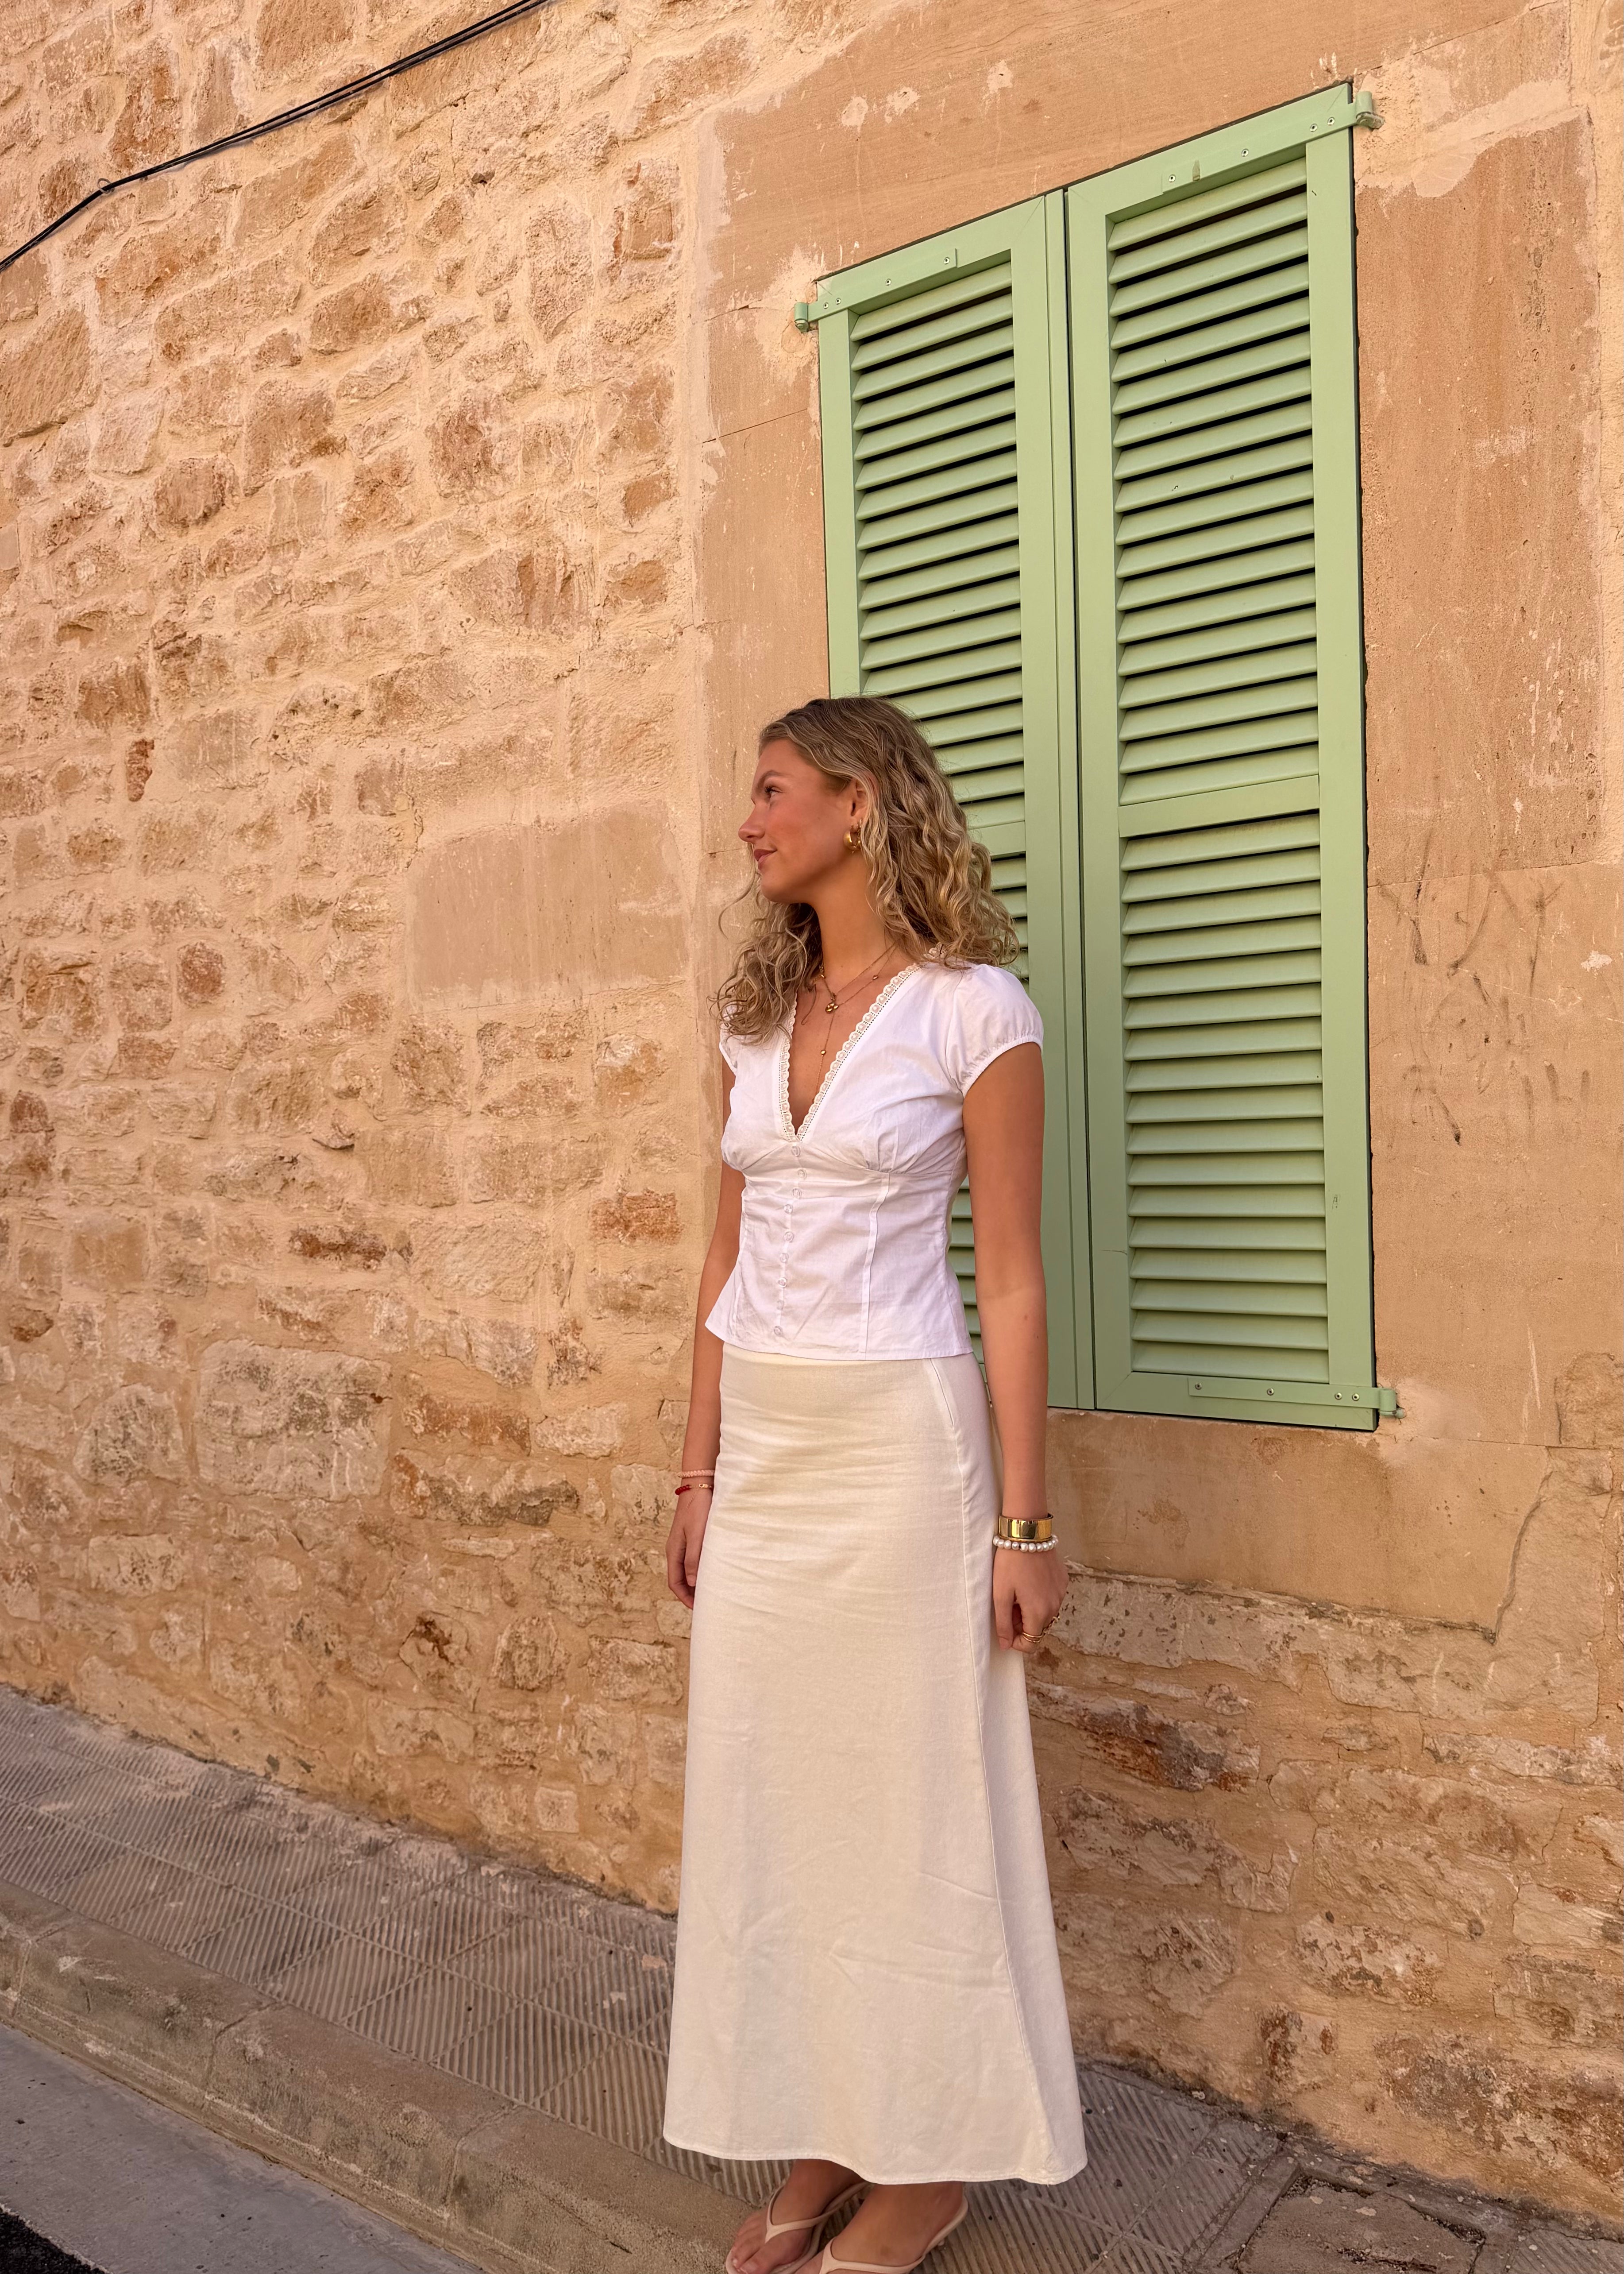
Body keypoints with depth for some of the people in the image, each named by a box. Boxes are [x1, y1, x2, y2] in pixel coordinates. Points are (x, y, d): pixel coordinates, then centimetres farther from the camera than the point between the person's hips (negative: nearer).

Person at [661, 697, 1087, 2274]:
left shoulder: (973, 1010, -8)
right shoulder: (755, 1016, 9)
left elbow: (1013, 1282, -8)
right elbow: (728, 1259, 12)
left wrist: (1023, 1522, -9)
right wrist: (699, 1474, 11)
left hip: (898, 1436, -6)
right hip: (763, 1445, 6)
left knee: (911, 1789, 7)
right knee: (769, 1790, 13)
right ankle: (819, 2141, 33)